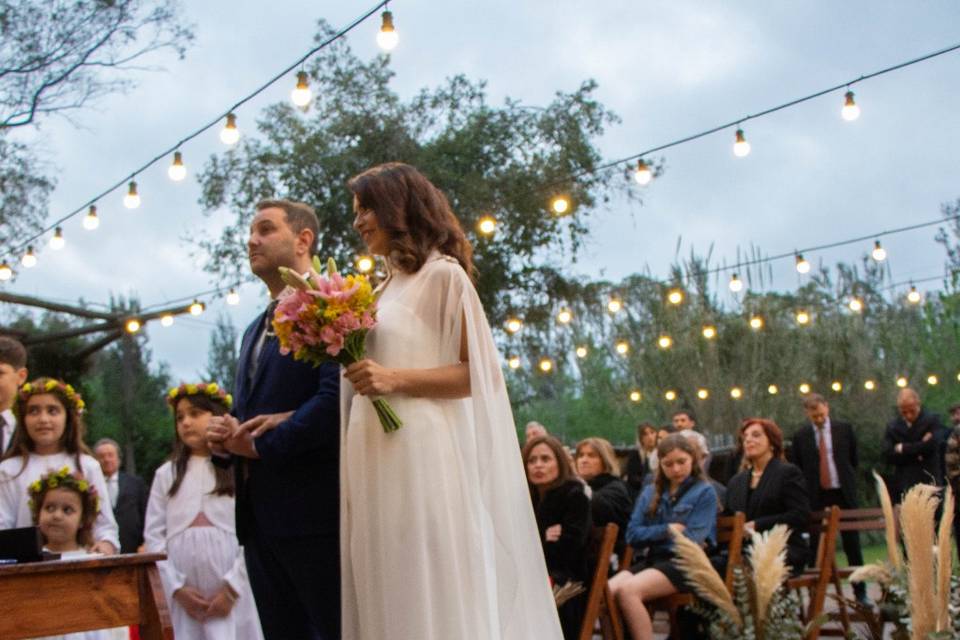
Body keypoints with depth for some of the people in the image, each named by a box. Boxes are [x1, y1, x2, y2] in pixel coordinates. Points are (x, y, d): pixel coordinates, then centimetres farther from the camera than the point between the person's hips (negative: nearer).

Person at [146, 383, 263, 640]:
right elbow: (154, 535, 6)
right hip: (186, 596, 3)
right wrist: (176, 588, -4)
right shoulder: (166, 474, 11)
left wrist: (231, 588, -10)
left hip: (232, 594, -2)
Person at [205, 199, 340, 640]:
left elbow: (336, 397, -19)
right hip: (259, 515, 9)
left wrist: (260, 446, -13)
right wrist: (225, 438, 3)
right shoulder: (255, 330, 22)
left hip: (313, 508, -8)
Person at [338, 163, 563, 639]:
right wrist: (342, 356, 10)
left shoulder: (443, 276, -3)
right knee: (384, 600, 8)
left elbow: (478, 373, -10)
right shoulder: (385, 289, 19)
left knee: (430, 598, -4)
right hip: (374, 463, 8)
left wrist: (395, 379, -19)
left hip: (420, 459, -8)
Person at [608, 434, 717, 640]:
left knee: (627, 590, -31)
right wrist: (666, 529, -5)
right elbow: (632, 534, 8)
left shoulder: (705, 492, 3)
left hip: (685, 564, -5)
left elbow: (692, 540, -7)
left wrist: (654, 534, 1)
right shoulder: (650, 492, 18)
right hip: (652, 559, 5)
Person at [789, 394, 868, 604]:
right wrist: (807, 489, -2)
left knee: (852, 546, 6)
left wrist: (847, 482, 8)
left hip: (843, 494, 1)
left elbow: (854, 460, 11)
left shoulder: (844, 429, 3)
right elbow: (795, 468, 5)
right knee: (816, 547, 1)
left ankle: (860, 592, 14)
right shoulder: (800, 436, 1)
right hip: (816, 497, 0)